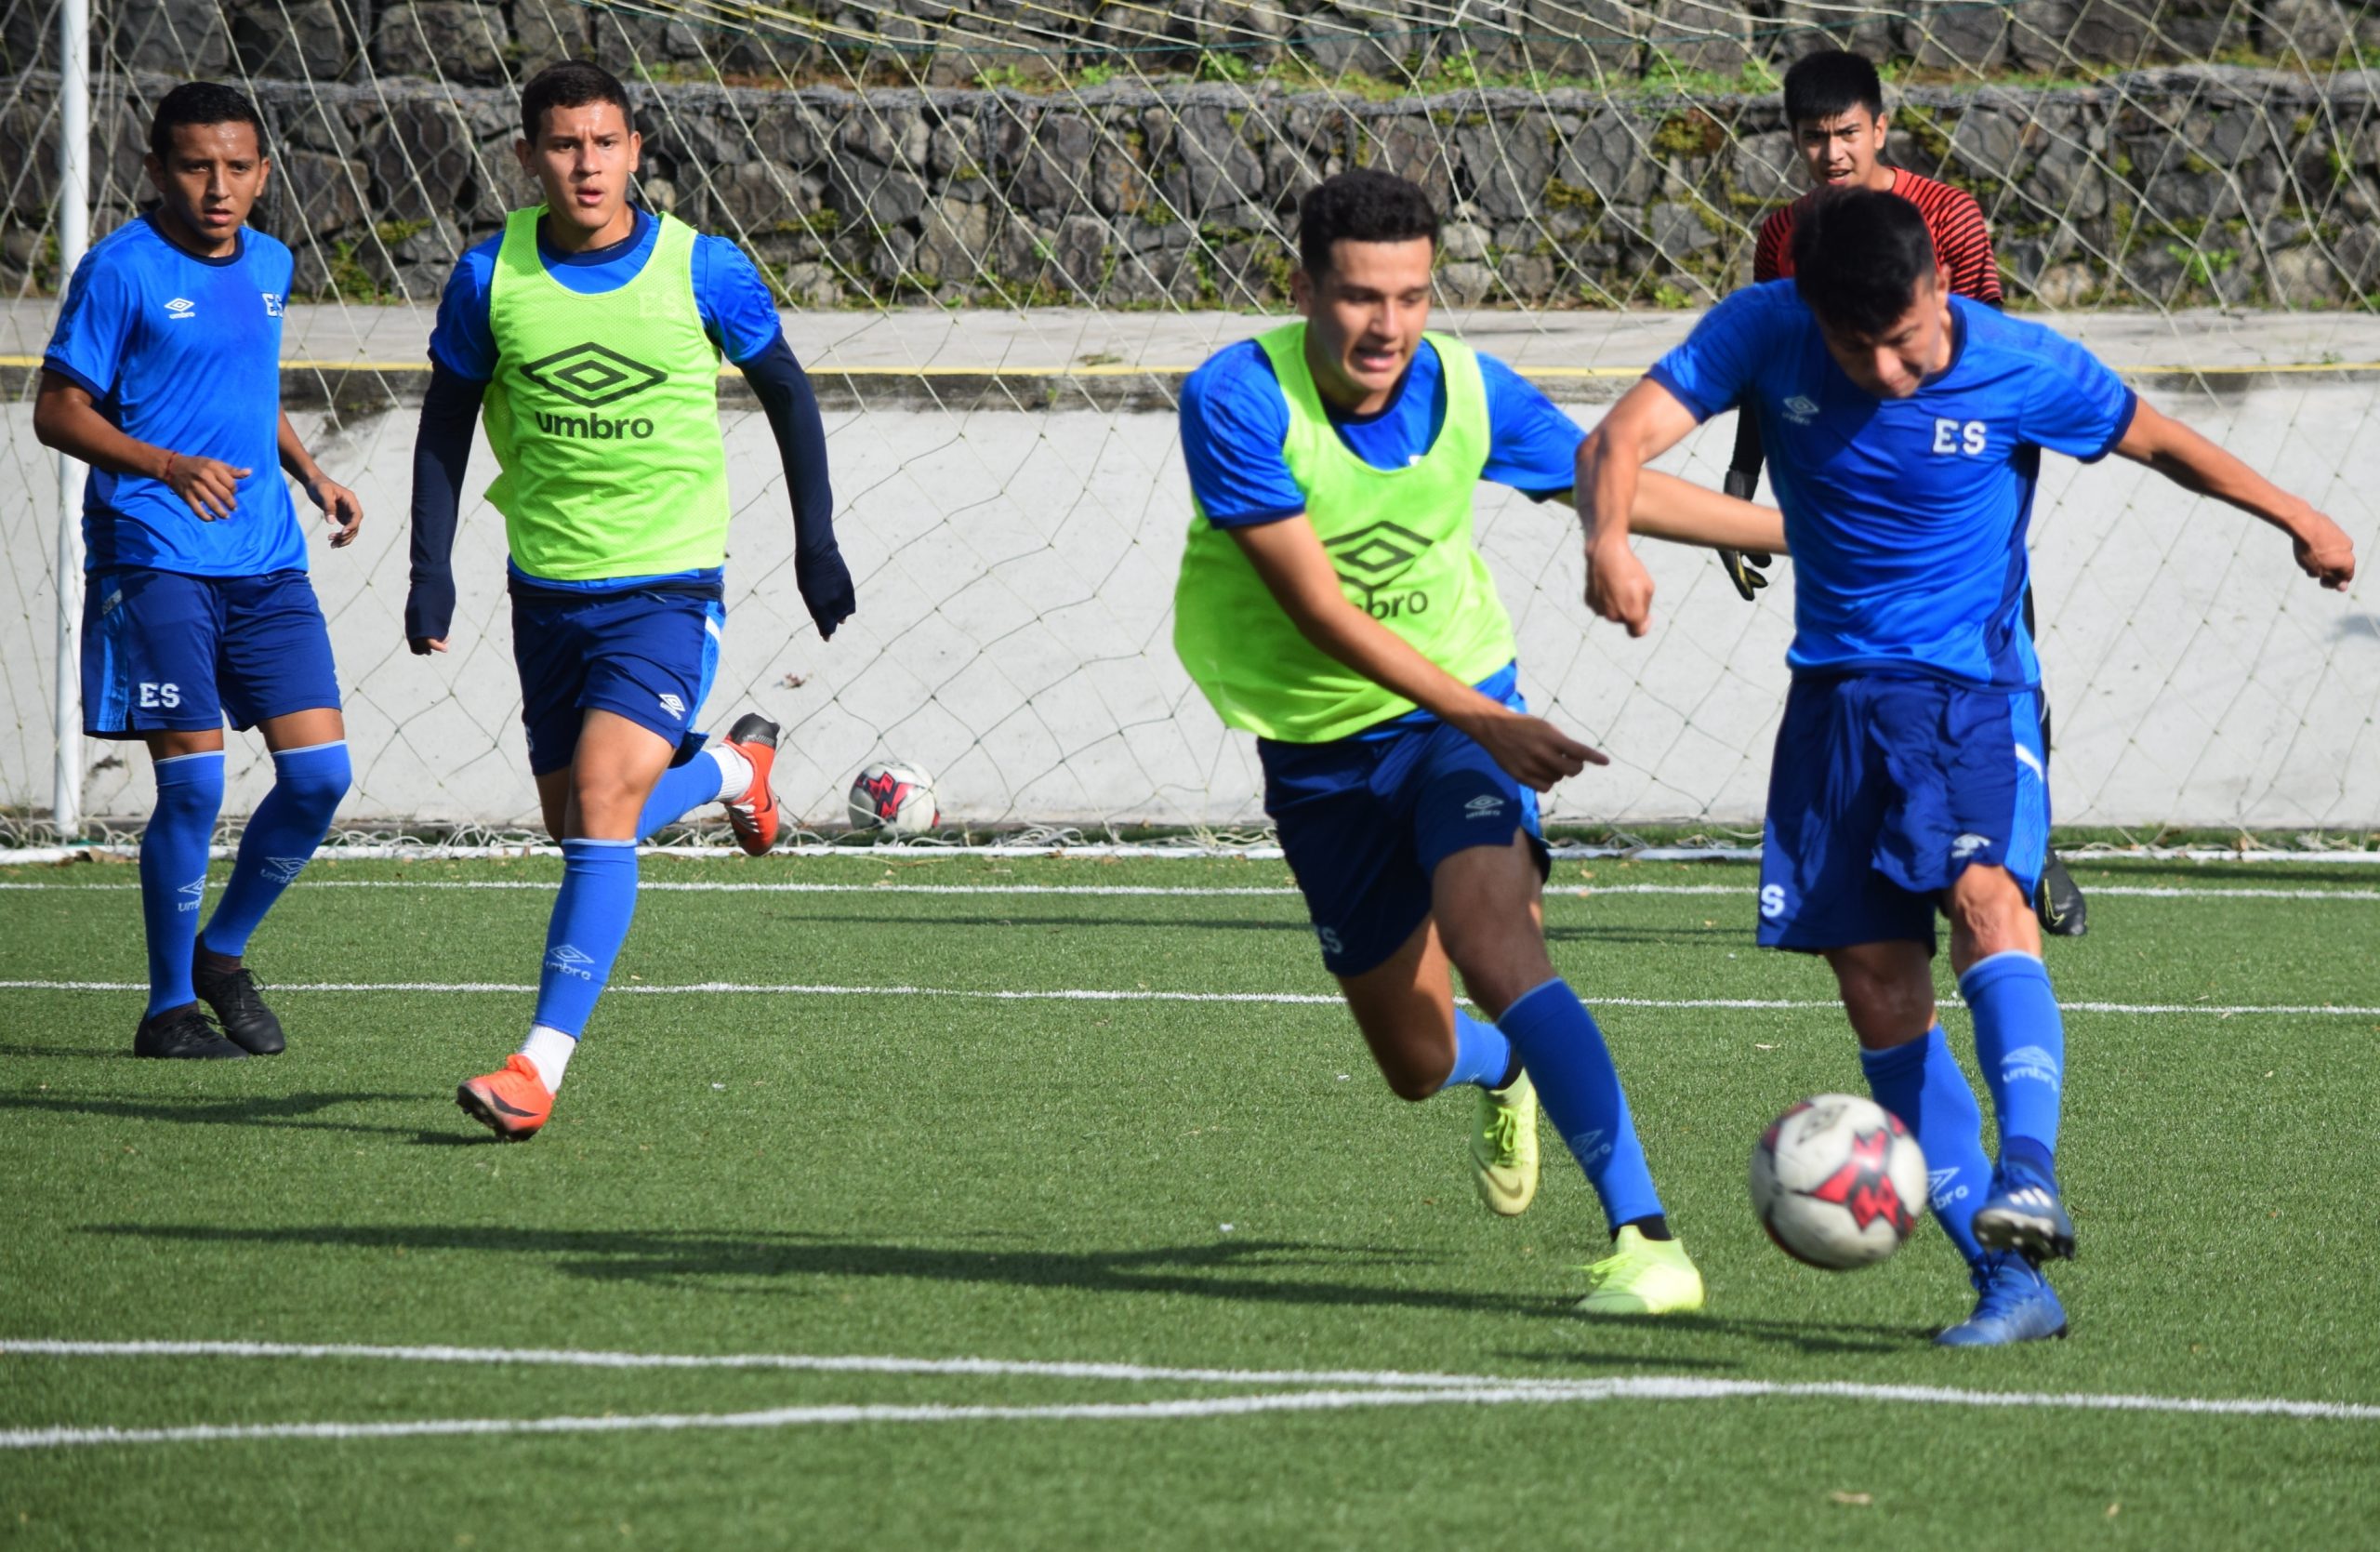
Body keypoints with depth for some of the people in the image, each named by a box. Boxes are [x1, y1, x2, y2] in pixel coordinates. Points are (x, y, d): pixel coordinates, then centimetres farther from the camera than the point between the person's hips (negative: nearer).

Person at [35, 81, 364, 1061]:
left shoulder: (270, 266, 13)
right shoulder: (122, 270, -7)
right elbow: (59, 412, -8)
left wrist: (309, 473, 15)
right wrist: (170, 466, -21)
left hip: (265, 564, 6)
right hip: (154, 563, -6)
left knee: (320, 774, -1)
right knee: (193, 783, -9)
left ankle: (222, 956, 20)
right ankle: (169, 1008, 5)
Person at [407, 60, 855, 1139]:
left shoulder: (703, 271, -9)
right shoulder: (492, 275, -4)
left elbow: (785, 392, 7)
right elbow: (446, 423, 7)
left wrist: (815, 540, 7)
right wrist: (431, 573, 0)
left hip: (668, 589, -4)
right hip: (547, 591, 4)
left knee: (602, 807, -20)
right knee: (576, 827, 13)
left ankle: (540, 1066, -20)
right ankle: (728, 769, 46)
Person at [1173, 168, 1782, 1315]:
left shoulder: (1468, 392, -12)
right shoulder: (1235, 402, -22)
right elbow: (1318, 608, -24)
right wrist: (1485, 720, -29)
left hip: (1463, 716, 0)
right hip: (1318, 747, 0)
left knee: (1492, 940, -29)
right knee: (1418, 1061, 9)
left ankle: (1643, 1235, -33)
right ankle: (1506, 1071, 49)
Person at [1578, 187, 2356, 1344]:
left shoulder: (2023, 369, -13)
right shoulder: (1764, 333, -10)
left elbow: (2157, 442, 5)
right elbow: (1620, 441, -19)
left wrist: (2295, 519, 11)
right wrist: (1609, 541, -40)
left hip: (1972, 690, -3)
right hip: (1837, 695, 3)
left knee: (1985, 896, -31)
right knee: (1880, 992, -2)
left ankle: (2028, 1174, -46)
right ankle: (2009, 1284, 1)